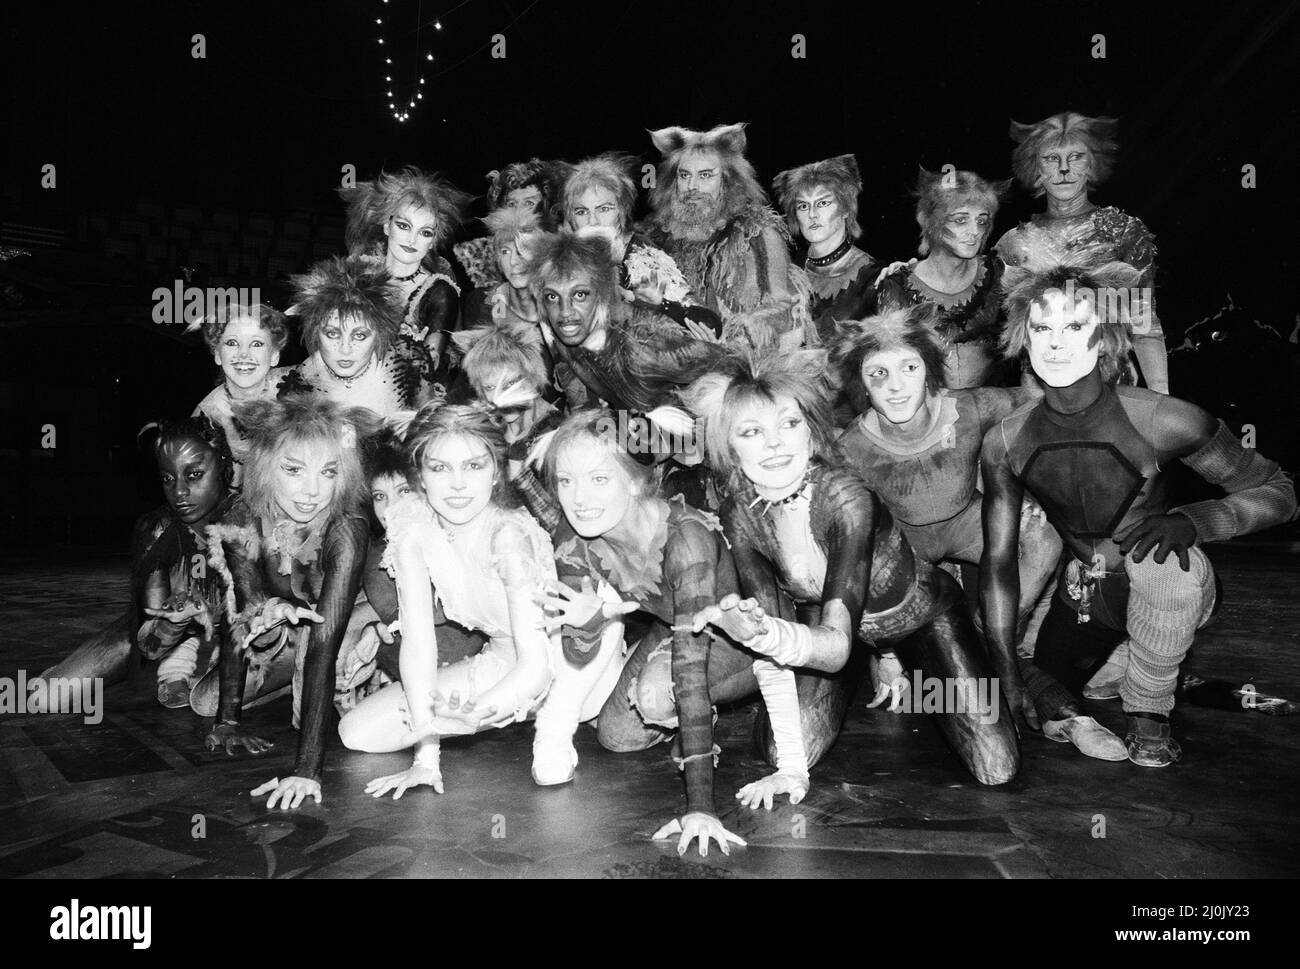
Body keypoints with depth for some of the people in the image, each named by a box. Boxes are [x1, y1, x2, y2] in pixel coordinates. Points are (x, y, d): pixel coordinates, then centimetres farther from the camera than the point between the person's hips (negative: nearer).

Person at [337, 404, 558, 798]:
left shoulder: (508, 534, -31)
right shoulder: (412, 520, -17)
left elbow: (536, 664, -35)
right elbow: (417, 636, -20)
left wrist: (446, 723, -45)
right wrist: (426, 752, -26)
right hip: (495, 658, 5)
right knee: (356, 732, -3)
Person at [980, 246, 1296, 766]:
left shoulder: (1163, 421, -25)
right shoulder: (1005, 443, -16)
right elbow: (998, 560, -8)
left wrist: (1189, 521, -35)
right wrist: (1008, 673, -11)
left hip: (1170, 593, -4)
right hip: (1083, 593, 4)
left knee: (1165, 557, -35)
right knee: (1043, 705, -2)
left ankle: (1149, 711, -9)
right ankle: (1117, 657, 30)